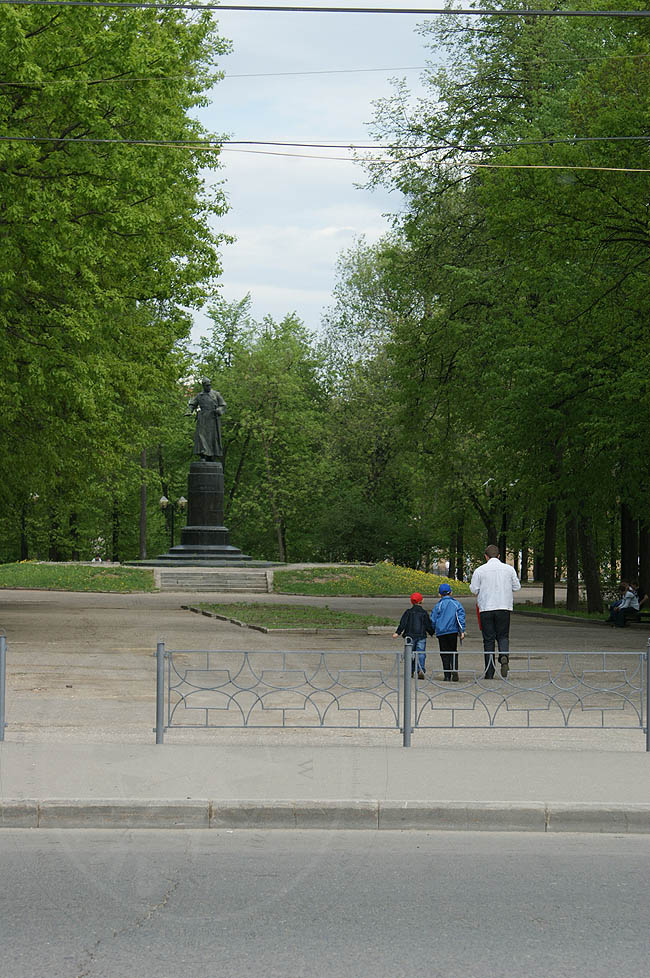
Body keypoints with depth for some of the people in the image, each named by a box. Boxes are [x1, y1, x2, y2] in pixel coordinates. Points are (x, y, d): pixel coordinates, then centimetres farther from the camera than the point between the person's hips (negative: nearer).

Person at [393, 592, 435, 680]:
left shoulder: (408, 612, -1)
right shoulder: (424, 613, 3)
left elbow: (403, 624, -6)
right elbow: (429, 625, 9)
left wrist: (397, 633, -5)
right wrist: (432, 633, 26)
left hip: (410, 636, 0)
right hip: (421, 636, 0)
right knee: (421, 653, -4)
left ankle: (410, 671, 14)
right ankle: (421, 670, -23)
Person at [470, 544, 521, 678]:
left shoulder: (480, 570, -3)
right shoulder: (509, 569, 3)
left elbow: (474, 589, -2)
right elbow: (516, 587, 8)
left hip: (486, 608, -1)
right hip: (504, 607, 1)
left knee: (488, 639, 5)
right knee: (503, 636, 11)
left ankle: (489, 673, 4)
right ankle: (504, 655, -21)